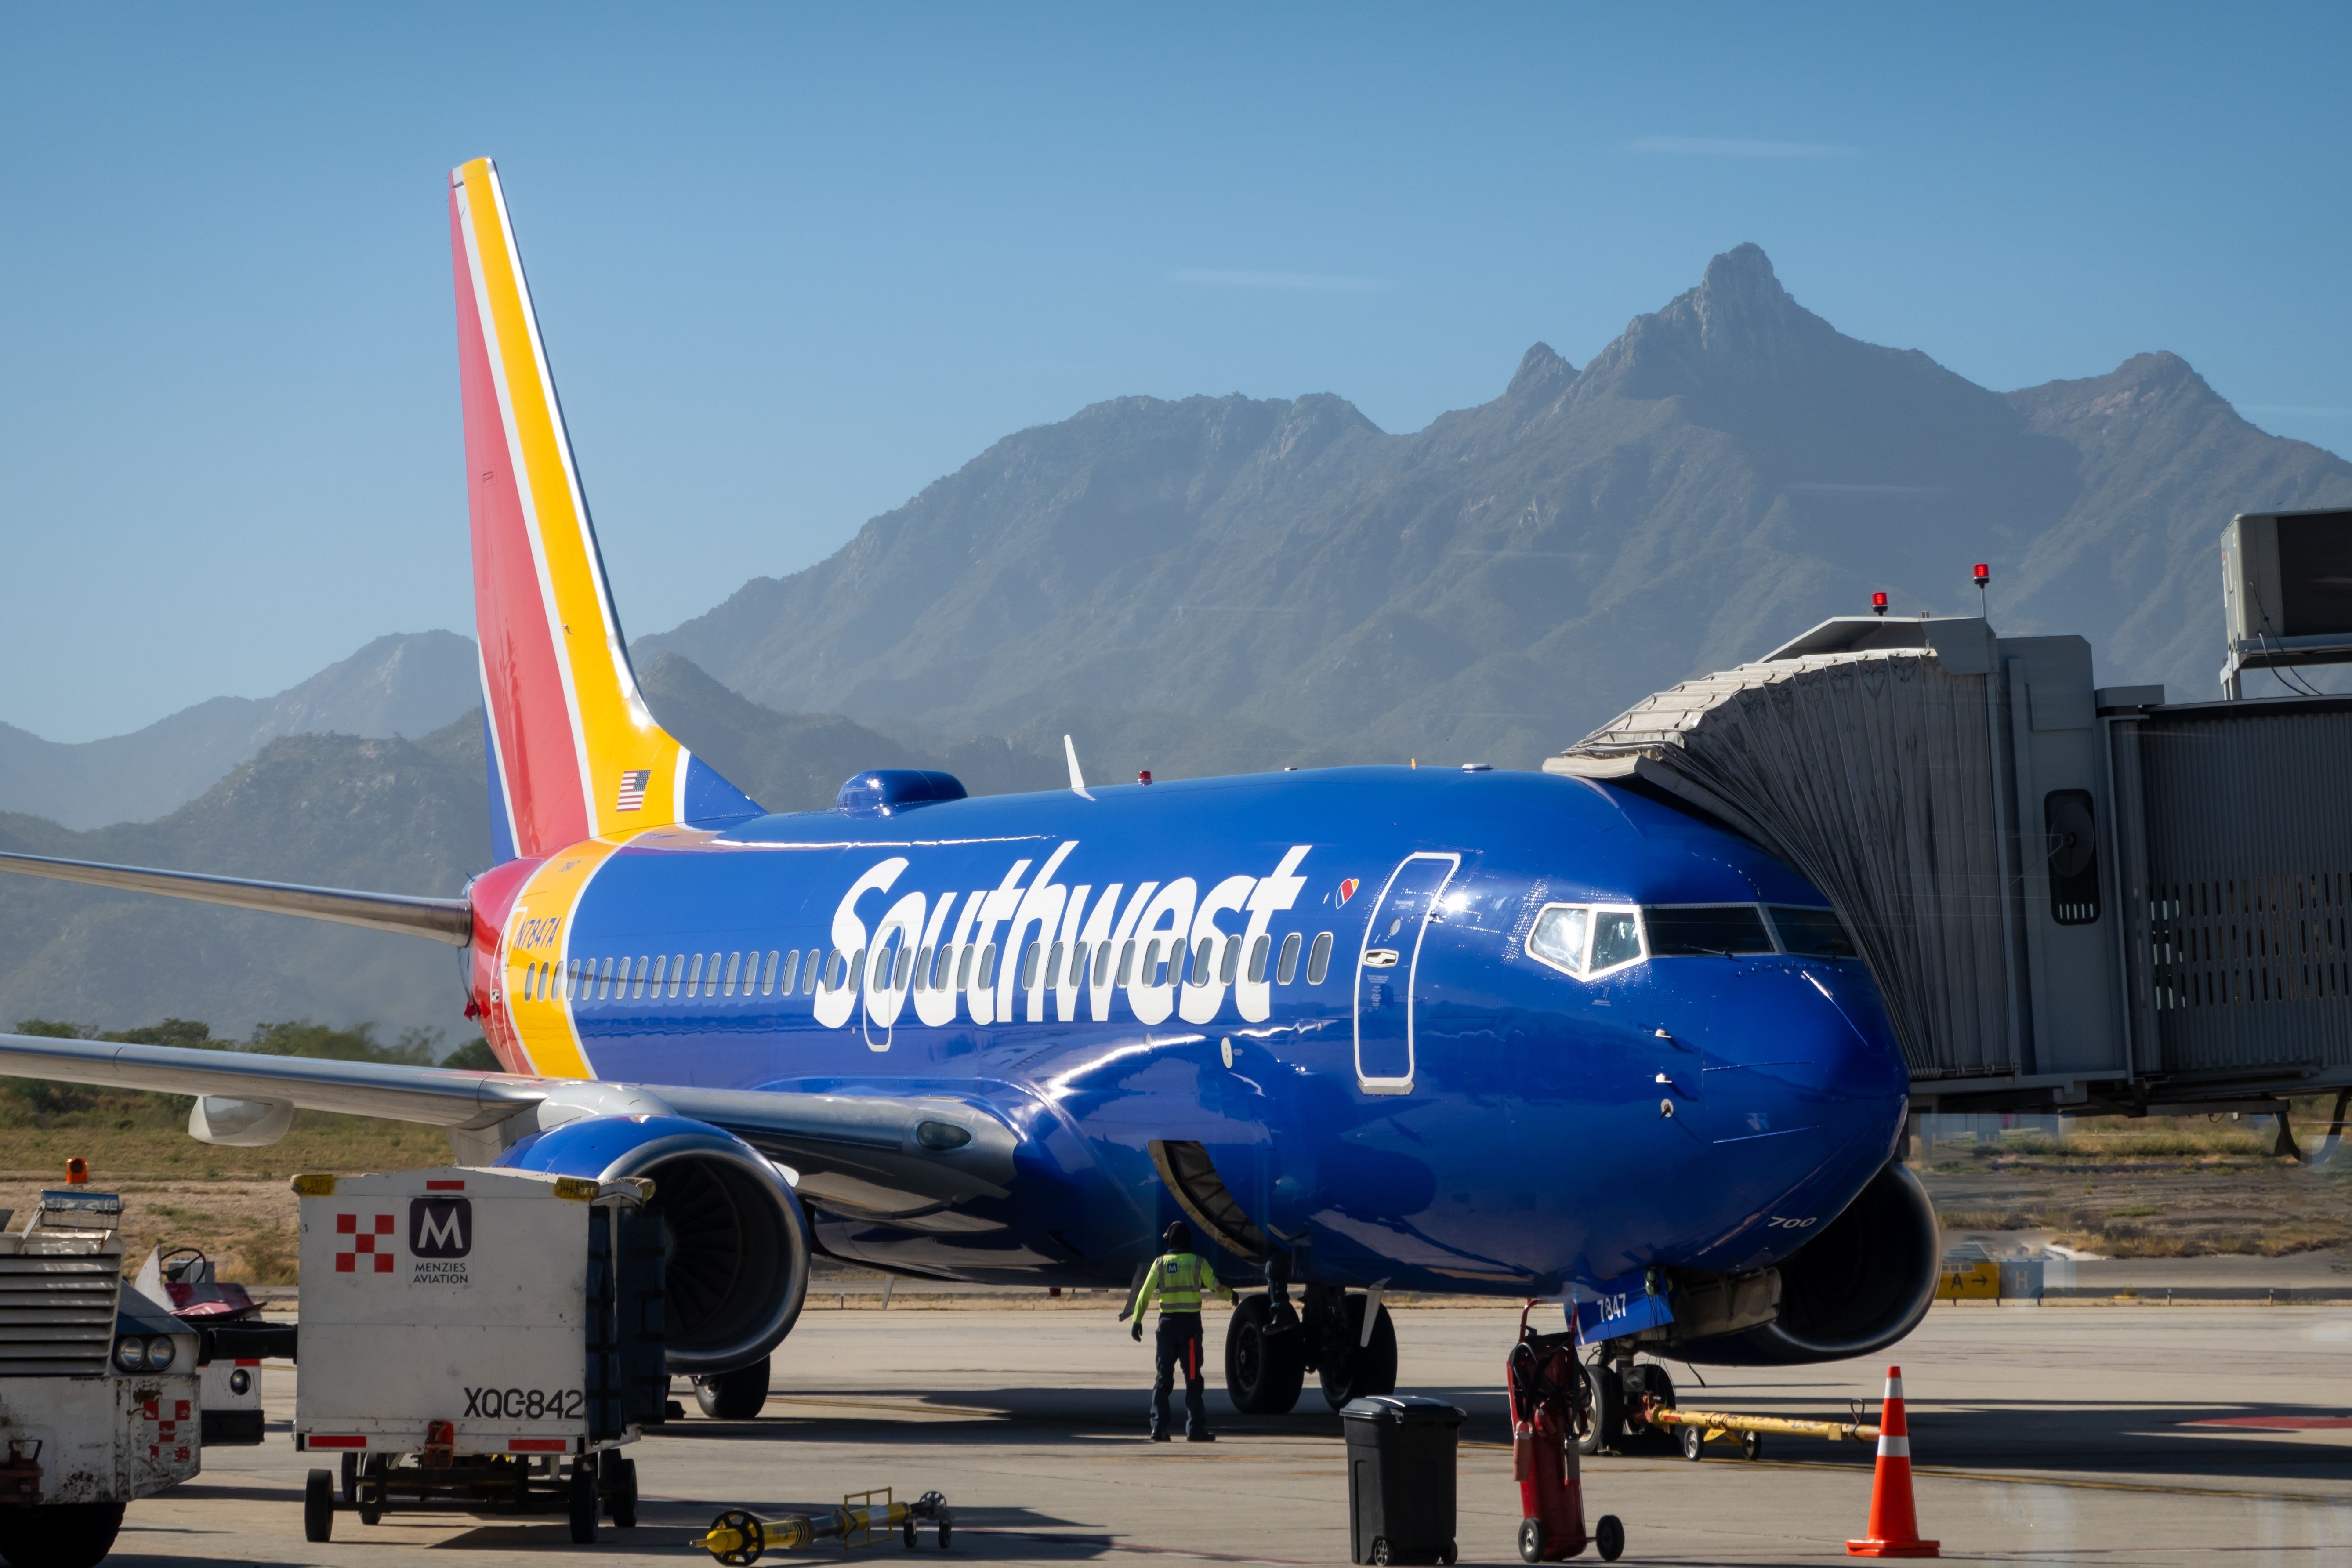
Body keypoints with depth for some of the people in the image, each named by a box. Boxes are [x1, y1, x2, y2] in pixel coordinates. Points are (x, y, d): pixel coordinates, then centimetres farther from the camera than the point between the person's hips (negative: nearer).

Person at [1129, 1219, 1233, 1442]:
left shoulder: (1160, 1263, 3)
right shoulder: (1197, 1262, -1)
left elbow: (1145, 1294, 1)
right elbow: (1216, 1286, 3)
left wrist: (1137, 1320, 9)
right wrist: (1231, 1296, 24)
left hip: (1167, 1323, 2)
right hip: (1190, 1324, -2)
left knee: (1163, 1378, 8)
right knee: (1193, 1378, 1)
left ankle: (1159, 1427, 3)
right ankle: (1195, 1429, -3)